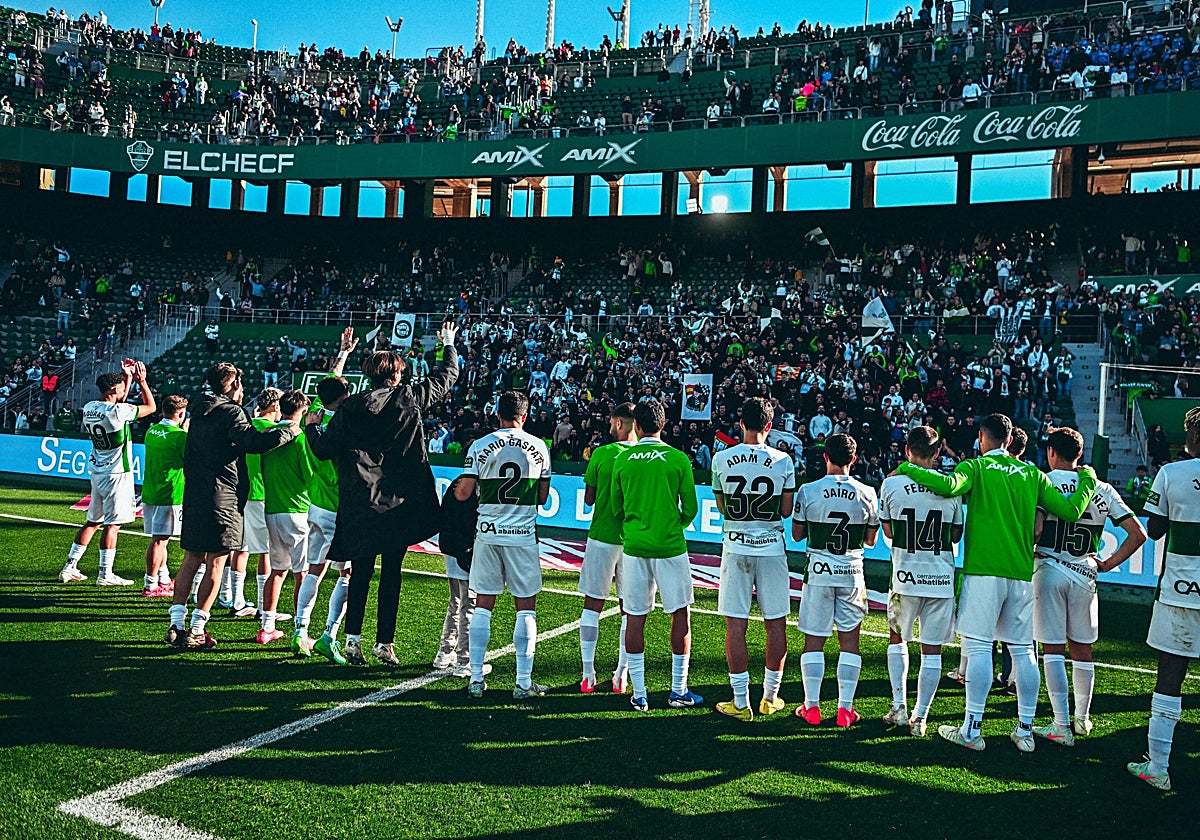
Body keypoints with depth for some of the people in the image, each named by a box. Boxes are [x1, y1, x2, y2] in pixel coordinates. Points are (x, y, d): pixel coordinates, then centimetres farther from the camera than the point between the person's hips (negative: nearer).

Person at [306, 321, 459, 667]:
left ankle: (353, 640, 9)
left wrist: (311, 426, 23)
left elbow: (323, 450, 2)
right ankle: (385, 643, 7)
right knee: (391, 574, 4)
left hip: (359, 503, 1)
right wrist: (449, 344, 33)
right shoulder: (411, 398, 0)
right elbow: (447, 375, 15)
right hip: (400, 502, -1)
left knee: (360, 573, 9)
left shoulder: (349, 407, 0)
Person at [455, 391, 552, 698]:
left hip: (488, 532, 1)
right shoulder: (539, 447, 1)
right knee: (526, 607, 6)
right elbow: (542, 498, 7)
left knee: (483, 605, 10)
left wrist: (455, 491, 20)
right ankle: (523, 682, 6)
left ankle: (476, 679, 13)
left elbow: (464, 493, -3)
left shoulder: (481, 445, -3)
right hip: (523, 534, -1)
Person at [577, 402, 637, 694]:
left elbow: (588, 499, 0)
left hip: (601, 537, -1)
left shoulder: (601, 454, -6)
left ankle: (588, 675, 10)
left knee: (592, 605, 8)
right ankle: (621, 675, 14)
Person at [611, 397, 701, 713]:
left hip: (633, 548, 2)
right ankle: (678, 691, 14)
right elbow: (690, 509, 1)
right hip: (670, 547, -2)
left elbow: (616, 509, 9)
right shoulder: (678, 458, -5)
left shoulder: (622, 459, 0)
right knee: (680, 616, 10)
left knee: (635, 619, 7)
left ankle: (639, 695, 12)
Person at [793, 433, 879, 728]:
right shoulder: (867, 493, -3)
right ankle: (845, 709, 11)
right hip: (852, 572, 1)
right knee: (849, 640, 9)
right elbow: (871, 540, 7)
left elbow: (797, 534, 3)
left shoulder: (809, 491, -8)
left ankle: (811, 706, 12)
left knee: (814, 640, 7)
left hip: (819, 571, -1)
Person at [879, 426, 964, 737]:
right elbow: (956, 535, 6)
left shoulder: (891, 484, -7)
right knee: (932, 650, 8)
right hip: (941, 578, 0)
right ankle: (919, 717, 11)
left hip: (905, 577, 0)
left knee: (897, 638, 20)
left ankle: (899, 706, 16)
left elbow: (888, 532, 4)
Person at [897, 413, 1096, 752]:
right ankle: (1025, 730, 15)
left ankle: (972, 729, 0)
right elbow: (1071, 511, 8)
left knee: (979, 646, -2)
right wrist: (1088, 479, 25)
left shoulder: (976, 467, -2)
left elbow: (948, 485, -23)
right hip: (1021, 572, 4)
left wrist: (907, 469, -10)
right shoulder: (1032, 474, 10)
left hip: (983, 570, -4)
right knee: (1023, 649, 9)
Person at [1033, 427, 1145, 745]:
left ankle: (1062, 727, -1)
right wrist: (1108, 564, 11)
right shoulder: (1102, 489, 7)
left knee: (1053, 649, 0)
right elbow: (1138, 534, 4)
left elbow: (1034, 528, -19)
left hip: (1049, 570, -4)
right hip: (1084, 574, 4)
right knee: (1081, 649, 15)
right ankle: (1082, 719, 27)